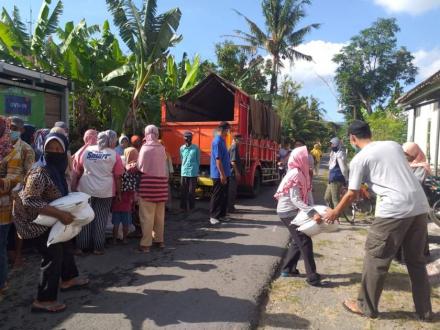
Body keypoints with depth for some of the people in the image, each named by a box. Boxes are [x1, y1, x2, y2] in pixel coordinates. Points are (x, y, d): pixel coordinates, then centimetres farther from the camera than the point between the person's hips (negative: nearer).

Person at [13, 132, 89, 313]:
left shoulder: (58, 169, -2)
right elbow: (29, 200, -35)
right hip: (31, 219, -9)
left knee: (64, 242, 19)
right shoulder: (40, 172, -29)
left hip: (43, 217, 9)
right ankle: (43, 301, 3)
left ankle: (68, 279, 38)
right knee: (53, 253, -9)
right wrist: (60, 214, -37)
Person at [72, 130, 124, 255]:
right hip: (105, 192, -2)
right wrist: (118, 193, 6)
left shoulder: (87, 150, 5)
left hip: (85, 189, 3)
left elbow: (78, 171, 11)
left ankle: (81, 247, 18)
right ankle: (98, 248, 12)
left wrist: (74, 186, 21)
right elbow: (117, 177, -3)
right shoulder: (114, 155, -4)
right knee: (100, 220, 6)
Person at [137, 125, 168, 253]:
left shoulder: (145, 148, -6)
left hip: (148, 183, -5)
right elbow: (164, 166, 8)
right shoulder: (162, 148, 7)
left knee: (147, 216, 0)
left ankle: (146, 244, 4)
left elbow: (140, 167, -4)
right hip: (161, 182, 5)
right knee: (159, 215, 14)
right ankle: (159, 239, 25)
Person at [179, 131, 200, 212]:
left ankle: (191, 207, 13)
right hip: (184, 173, 3)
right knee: (183, 191, 5)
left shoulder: (196, 148, -3)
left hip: (193, 173, -2)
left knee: (192, 191, 2)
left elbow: (198, 160, 6)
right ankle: (183, 207, 15)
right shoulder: (182, 148, 5)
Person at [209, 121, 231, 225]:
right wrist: (222, 174, -22)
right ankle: (213, 216, 8)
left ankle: (222, 215, 23)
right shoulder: (217, 141, -16)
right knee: (217, 196, -1)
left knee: (224, 196, 14)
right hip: (219, 175, -9)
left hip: (224, 174, 9)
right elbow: (218, 159, -21)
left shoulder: (222, 141, 14)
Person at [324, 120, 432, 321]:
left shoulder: (359, 159, -2)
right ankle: (424, 311, 31)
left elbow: (352, 194, 1)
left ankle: (366, 307, 21)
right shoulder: (394, 145, 16)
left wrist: (335, 212, 16)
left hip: (394, 210, -7)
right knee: (416, 260, 20)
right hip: (420, 206, 7)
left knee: (375, 259, 8)